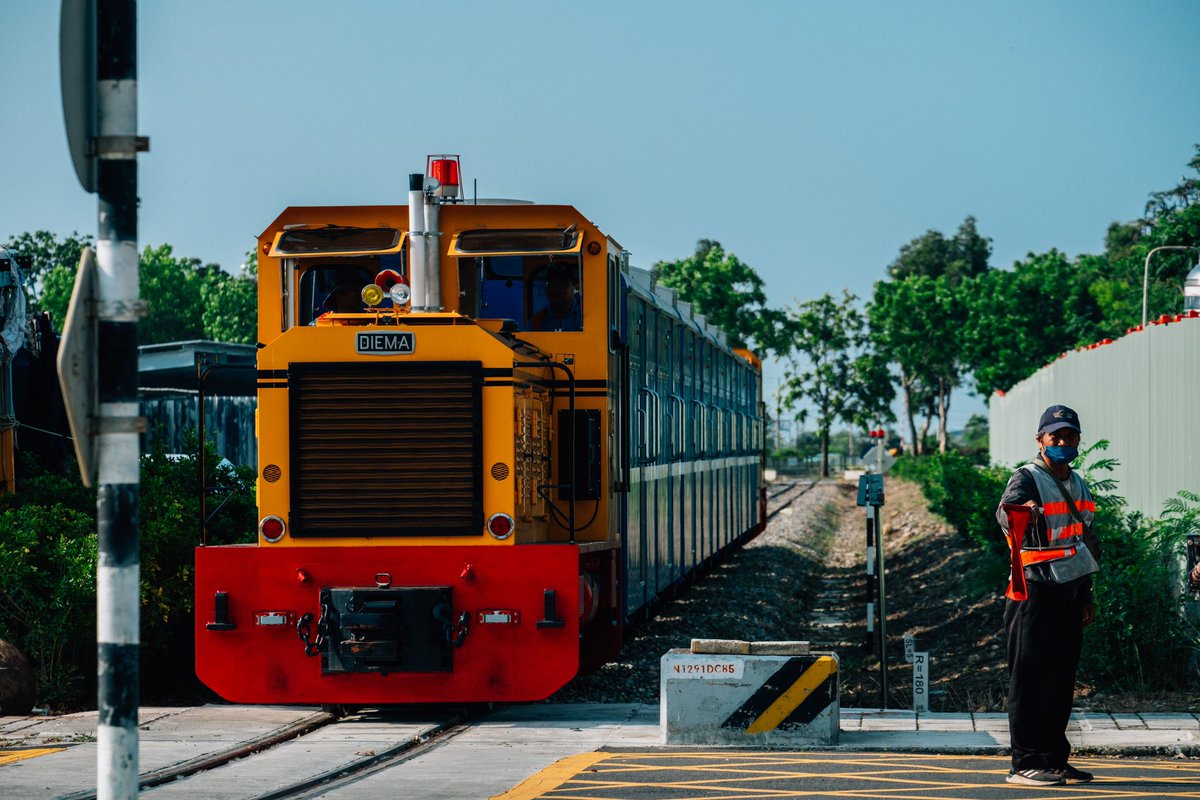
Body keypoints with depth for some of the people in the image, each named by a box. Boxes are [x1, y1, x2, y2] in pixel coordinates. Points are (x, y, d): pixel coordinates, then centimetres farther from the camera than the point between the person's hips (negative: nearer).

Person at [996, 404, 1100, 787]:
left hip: (1069, 594, 7)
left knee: (1062, 679, 9)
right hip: (1035, 593, -7)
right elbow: (1007, 510, -29)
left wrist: (1086, 595, 20)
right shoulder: (1027, 479, -7)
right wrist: (1020, 510, -53)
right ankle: (1026, 762, -6)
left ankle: (1055, 759, 16)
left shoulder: (1078, 485, 16)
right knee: (1031, 677, -7)